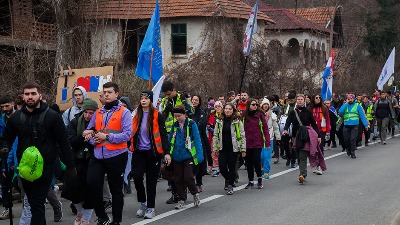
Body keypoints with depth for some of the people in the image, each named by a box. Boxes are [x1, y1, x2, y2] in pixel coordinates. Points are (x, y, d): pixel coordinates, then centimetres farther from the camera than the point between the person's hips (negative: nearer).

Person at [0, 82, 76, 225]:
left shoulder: (52, 116, -7)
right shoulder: (16, 117, 5)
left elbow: (63, 142, -4)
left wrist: (70, 166, -4)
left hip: (45, 166, -5)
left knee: (37, 205, -10)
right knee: (34, 203, 15)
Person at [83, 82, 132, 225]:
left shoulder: (124, 112, -3)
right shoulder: (98, 113, 13)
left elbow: (127, 134, -13)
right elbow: (89, 131, 12)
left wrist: (107, 137, -18)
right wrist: (93, 140, -9)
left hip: (116, 156, -4)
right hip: (98, 155, 4)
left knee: (116, 190, 7)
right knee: (92, 184, -9)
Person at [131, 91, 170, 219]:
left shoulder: (157, 116, -3)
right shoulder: (136, 116, 9)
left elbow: (163, 134, -6)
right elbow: (132, 134, 14)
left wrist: (166, 152, -13)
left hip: (153, 152, -3)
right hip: (139, 152, 3)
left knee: (151, 180, 3)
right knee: (136, 176, -11)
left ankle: (151, 208, 15)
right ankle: (142, 203, 10)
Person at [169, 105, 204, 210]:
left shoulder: (191, 124, -6)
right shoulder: (174, 126, 8)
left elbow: (197, 140, -8)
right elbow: (170, 140, 13)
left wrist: (199, 155, -13)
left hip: (188, 155, -5)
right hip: (177, 157, 5)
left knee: (188, 177, -10)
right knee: (178, 178, 8)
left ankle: (195, 194, 17)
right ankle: (181, 199, 20)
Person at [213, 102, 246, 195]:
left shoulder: (237, 121, -2)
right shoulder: (219, 121, 6)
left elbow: (242, 135, -1)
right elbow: (215, 135, 11)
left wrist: (243, 149, -5)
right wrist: (215, 148, 6)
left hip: (233, 148, -2)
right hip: (222, 148, 2)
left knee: (231, 167, 0)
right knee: (222, 167, -4)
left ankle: (230, 186, 13)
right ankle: (227, 179, 27)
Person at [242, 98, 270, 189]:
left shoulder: (260, 115, -1)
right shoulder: (244, 116, 4)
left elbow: (265, 129, -2)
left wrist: (267, 142, -6)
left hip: (258, 143, -2)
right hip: (247, 143, 2)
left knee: (256, 161, -6)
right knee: (248, 162, 6)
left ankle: (259, 179, 15)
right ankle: (251, 181, 19)